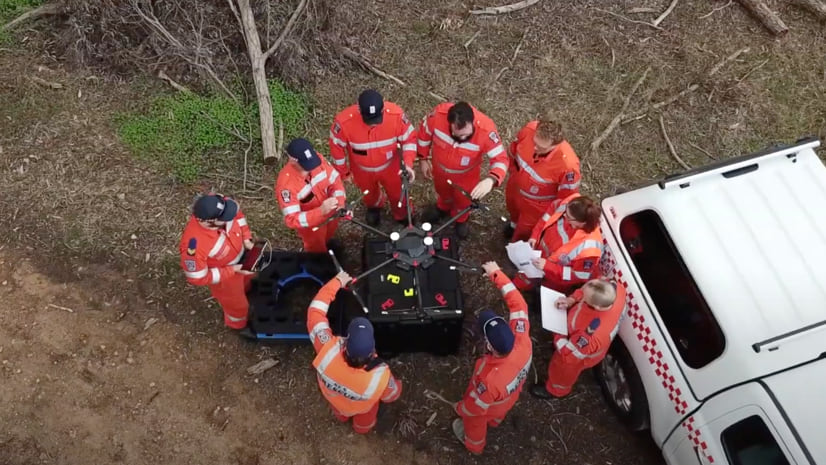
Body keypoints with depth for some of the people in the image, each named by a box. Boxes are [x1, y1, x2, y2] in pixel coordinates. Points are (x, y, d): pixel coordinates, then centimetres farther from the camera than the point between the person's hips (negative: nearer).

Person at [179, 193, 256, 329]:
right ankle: (240, 325, 57)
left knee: (248, 279, 37)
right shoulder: (195, 245, -45)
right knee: (237, 304, 24)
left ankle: (246, 291, 72)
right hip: (224, 276, -5)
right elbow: (197, 278, -28)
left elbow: (237, 213, -7)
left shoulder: (217, 204, -32)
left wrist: (246, 238, -15)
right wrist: (232, 270, -25)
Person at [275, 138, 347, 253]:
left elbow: (334, 180, -13)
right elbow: (292, 220, -39)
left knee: (330, 231, 37)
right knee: (318, 250, 24)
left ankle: (327, 241, 72)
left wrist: (339, 202, -31)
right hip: (309, 223, -5)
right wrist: (321, 211, -50)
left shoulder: (317, 158, -27)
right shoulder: (286, 183, -41)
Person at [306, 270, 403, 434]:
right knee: (363, 421, 38)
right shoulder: (379, 376, -48)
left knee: (340, 411, 40)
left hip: (333, 395, 1)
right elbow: (392, 395, -22)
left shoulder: (328, 350, -48)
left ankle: (342, 416, 75)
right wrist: (397, 385, 0)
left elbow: (315, 311, -33)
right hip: (362, 407, -1)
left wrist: (337, 282, -24)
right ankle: (362, 428, 72)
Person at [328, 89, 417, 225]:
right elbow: (337, 146, -17)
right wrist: (343, 172, -4)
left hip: (390, 166, 0)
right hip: (362, 170, 0)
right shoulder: (344, 121, -37)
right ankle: (374, 206, 70)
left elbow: (409, 138, -17)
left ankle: (402, 215, 62)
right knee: (369, 193, 32)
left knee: (396, 192, 28)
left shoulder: (396, 114, -35)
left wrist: (408, 163, -30)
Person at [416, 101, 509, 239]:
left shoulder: (486, 130, -41)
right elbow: (425, 132, -15)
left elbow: (500, 159, -31)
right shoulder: (439, 114, -37)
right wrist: (423, 159, -4)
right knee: (443, 192, 34)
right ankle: (442, 208, 70)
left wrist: (490, 179, -51)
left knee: (463, 200, 29)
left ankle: (461, 219, 64)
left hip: (466, 175, -1)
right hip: (439, 168, 1)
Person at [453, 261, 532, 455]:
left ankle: (474, 445, 66)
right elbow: (518, 303, -28)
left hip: (487, 406, -4)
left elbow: (475, 406, -29)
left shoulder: (490, 379, -51)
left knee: (474, 422, 33)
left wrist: (460, 408, -7)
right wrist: (497, 274, -25)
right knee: (497, 414, 41)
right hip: (510, 396, 4)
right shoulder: (523, 341, -41)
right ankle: (495, 421, 76)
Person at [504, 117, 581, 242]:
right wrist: (513, 172, 8)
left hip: (538, 204, -4)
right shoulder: (529, 129, -33)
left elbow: (567, 195, -23)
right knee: (513, 207, 38)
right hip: (515, 186, 4)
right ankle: (515, 223, 73)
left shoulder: (567, 164, -43)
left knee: (523, 234, 22)